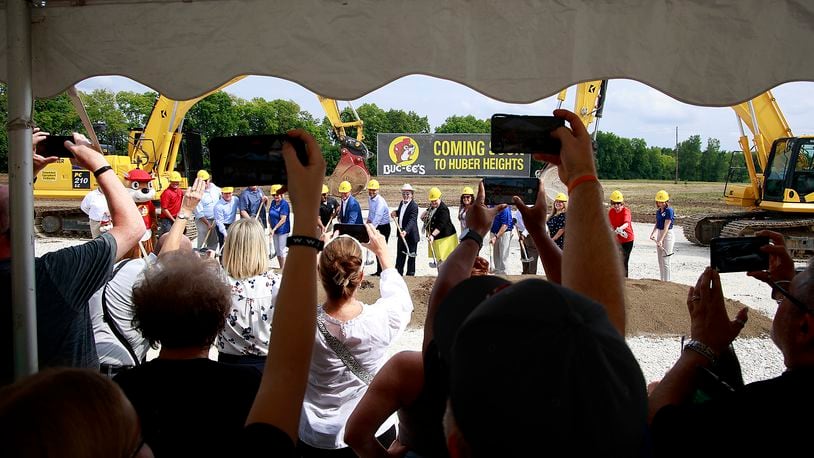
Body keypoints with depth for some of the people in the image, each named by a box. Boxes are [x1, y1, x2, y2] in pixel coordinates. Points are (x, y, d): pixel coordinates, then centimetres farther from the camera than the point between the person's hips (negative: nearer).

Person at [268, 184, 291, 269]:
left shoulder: (284, 204, -15)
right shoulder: (273, 202, 6)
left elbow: (283, 220, -19)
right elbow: (270, 216, 13)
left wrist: (274, 229, -19)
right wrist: (270, 227, -1)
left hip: (282, 230, -7)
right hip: (274, 230, 7)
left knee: (281, 251, -2)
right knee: (277, 251, 14)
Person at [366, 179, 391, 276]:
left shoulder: (380, 201, -23)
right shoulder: (370, 198, 5)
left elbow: (378, 217, -33)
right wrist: (369, 220, 9)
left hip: (384, 227, -9)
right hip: (376, 226, 9)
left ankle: (380, 271, -2)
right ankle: (379, 271, 21)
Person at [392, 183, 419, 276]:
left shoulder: (414, 206, -19)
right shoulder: (401, 203, 7)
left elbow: (412, 220, -30)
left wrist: (406, 231, -44)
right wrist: (395, 213, 3)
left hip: (411, 235, -8)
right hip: (401, 234, 8)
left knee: (411, 256, 5)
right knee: (400, 255, 16)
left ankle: (410, 274, 15)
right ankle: (398, 273, 26)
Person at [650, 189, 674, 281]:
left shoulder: (669, 210, -15)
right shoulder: (658, 211, 9)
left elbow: (666, 227, -21)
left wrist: (661, 240, -27)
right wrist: (653, 233, -3)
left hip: (667, 235, -8)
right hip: (659, 234, 8)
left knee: (665, 260, -6)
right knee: (660, 260, 13)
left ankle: (667, 281, 1)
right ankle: (662, 280, 22)